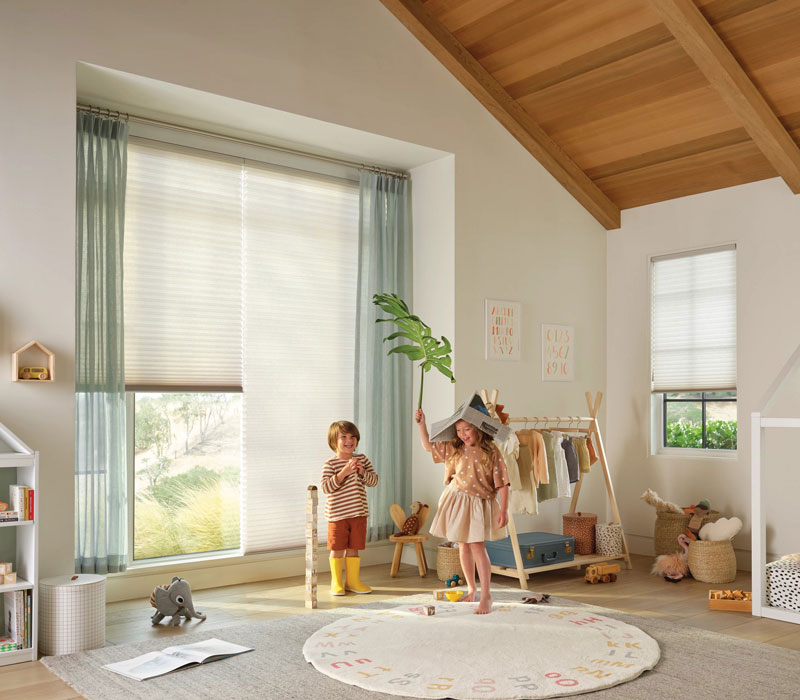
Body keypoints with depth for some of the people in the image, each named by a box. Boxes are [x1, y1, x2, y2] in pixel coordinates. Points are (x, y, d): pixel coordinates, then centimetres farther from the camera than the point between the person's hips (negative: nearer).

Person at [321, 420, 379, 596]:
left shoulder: (362, 460, 8)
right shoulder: (330, 464, -8)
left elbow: (374, 480, 7)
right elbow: (326, 487, -17)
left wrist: (362, 472, -13)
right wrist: (344, 472, -25)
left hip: (359, 513, 4)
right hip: (338, 515, -4)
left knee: (353, 548, 11)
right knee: (337, 549, 2)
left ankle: (352, 580, 23)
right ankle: (336, 583, 14)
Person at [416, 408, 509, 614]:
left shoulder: (491, 452, -11)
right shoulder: (454, 449, 3)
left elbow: (502, 483, -11)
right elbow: (428, 446, 12)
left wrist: (503, 510, -14)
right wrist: (421, 424, 0)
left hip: (479, 504, -5)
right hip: (457, 500, 5)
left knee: (477, 545, -11)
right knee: (463, 546, 11)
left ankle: (486, 595, -5)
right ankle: (471, 590, 26)